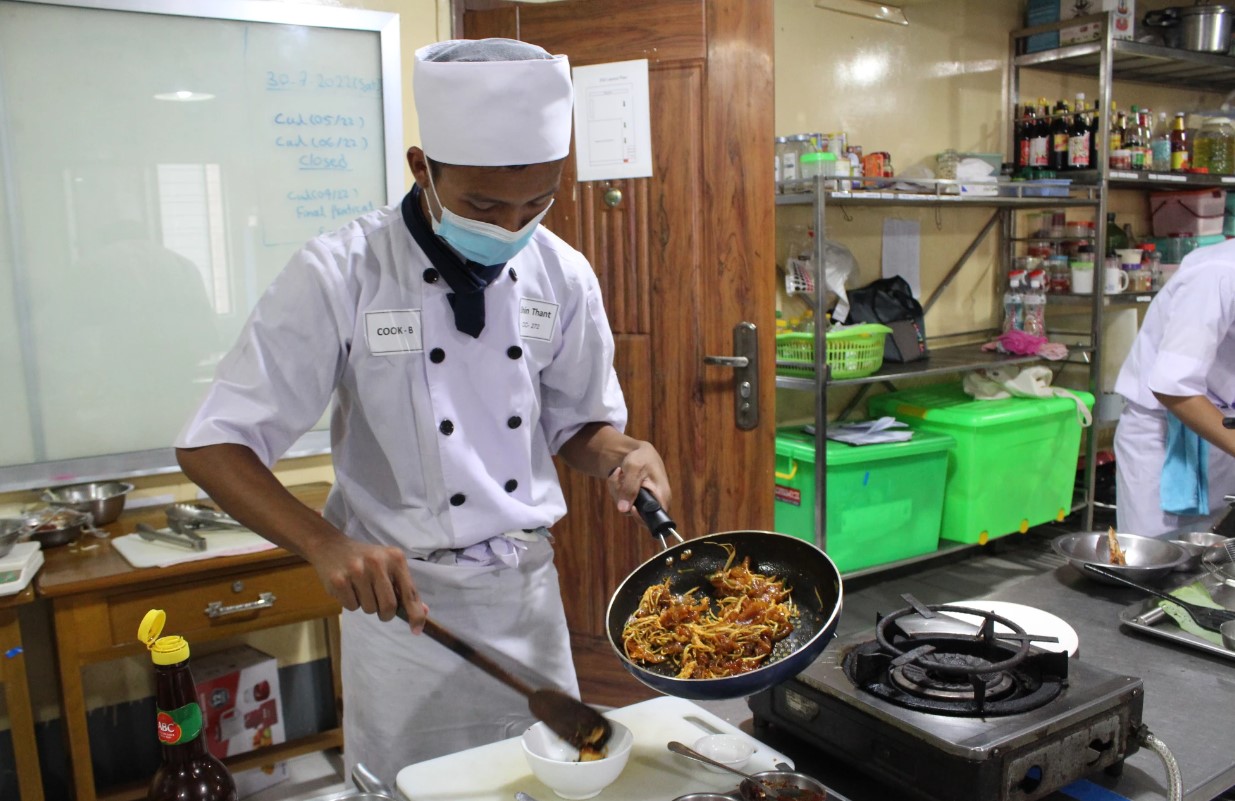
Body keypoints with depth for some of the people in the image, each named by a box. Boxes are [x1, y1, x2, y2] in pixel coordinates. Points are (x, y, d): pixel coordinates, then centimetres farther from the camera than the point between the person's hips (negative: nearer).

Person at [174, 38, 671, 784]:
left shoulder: (562, 275, -5)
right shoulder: (341, 274, -17)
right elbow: (214, 446, -14)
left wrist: (625, 455, -14)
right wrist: (328, 547, -29)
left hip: (530, 585, 4)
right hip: (403, 595, -3)